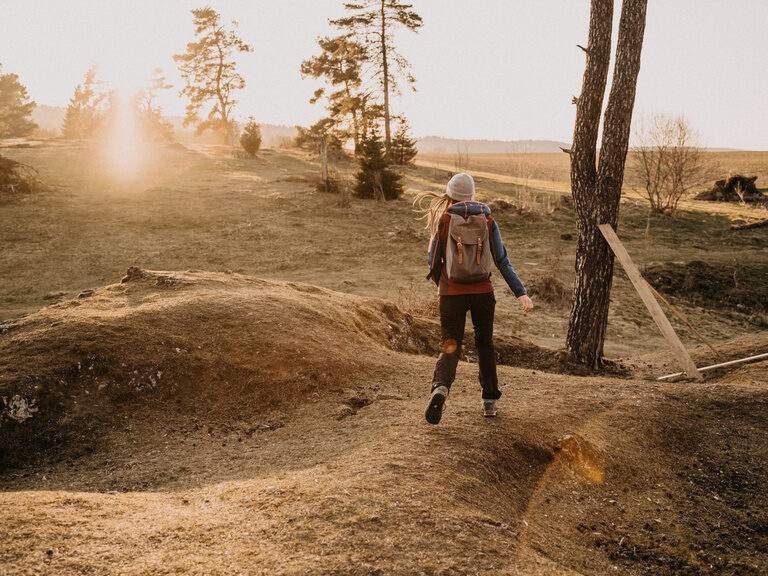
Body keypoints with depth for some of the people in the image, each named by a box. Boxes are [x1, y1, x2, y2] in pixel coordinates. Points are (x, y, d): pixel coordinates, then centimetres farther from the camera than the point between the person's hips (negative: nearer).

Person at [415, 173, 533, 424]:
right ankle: (489, 401, 23)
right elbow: (503, 262, -3)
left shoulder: (443, 220, -3)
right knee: (484, 344, 19)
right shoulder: (487, 220, 1)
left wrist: (440, 285, 20)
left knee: (450, 348, 5)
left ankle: (440, 388, -24)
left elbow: (433, 260, 0)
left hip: (452, 293, -2)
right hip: (482, 291, 2)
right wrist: (522, 294, -3)